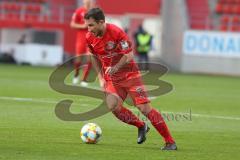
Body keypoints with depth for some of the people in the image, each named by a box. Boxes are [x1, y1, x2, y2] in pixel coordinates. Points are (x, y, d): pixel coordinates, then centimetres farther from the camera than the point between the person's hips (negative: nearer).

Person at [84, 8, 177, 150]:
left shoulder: (116, 32, -21)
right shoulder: (90, 38, -4)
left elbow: (128, 55, -19)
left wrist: (115, 68, -32)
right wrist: (101, 77, 6)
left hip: (129, 74, -5)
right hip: (111, 78, 5)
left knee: (144, 107, -11)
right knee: (113, 106, -18)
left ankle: (170, 142, -5)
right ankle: (141, 126, 9)